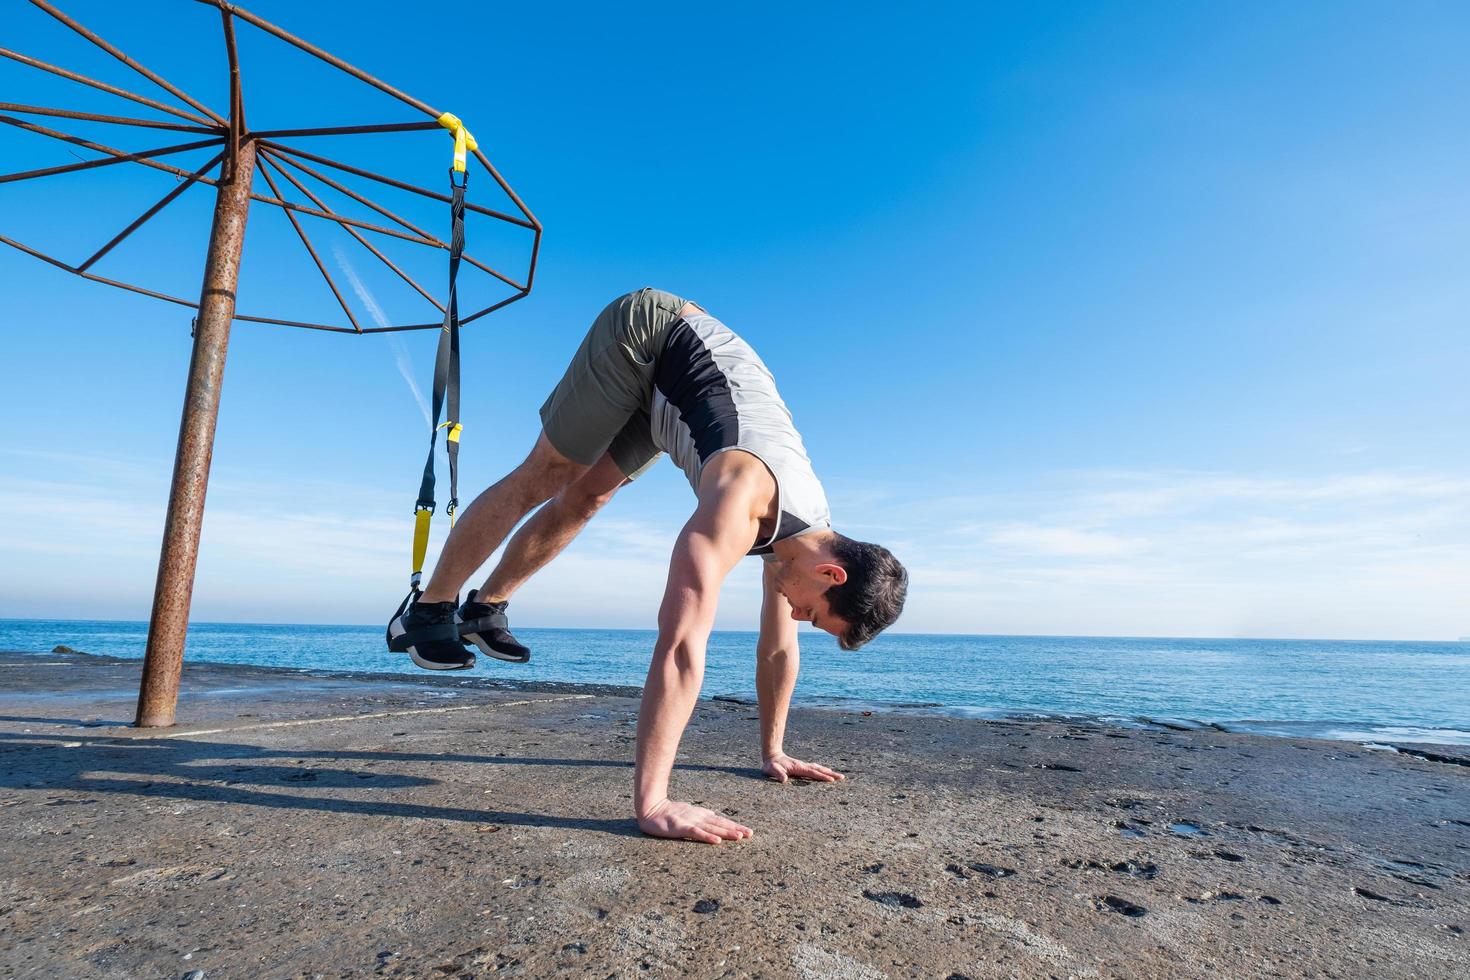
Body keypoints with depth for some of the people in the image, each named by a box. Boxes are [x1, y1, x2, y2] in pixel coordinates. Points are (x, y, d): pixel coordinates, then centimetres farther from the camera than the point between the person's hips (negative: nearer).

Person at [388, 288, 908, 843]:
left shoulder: (811, 527, -14)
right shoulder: (745, 500, -39)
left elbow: (778, 647, -2)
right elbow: (682, 638, -49)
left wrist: (772, 753, 3)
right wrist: (651, 803, -49)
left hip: (666, 380, 6)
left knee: (587, 495, 11)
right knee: (541, 480, -1)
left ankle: (485, 608, 29)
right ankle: (428, 611, 17)